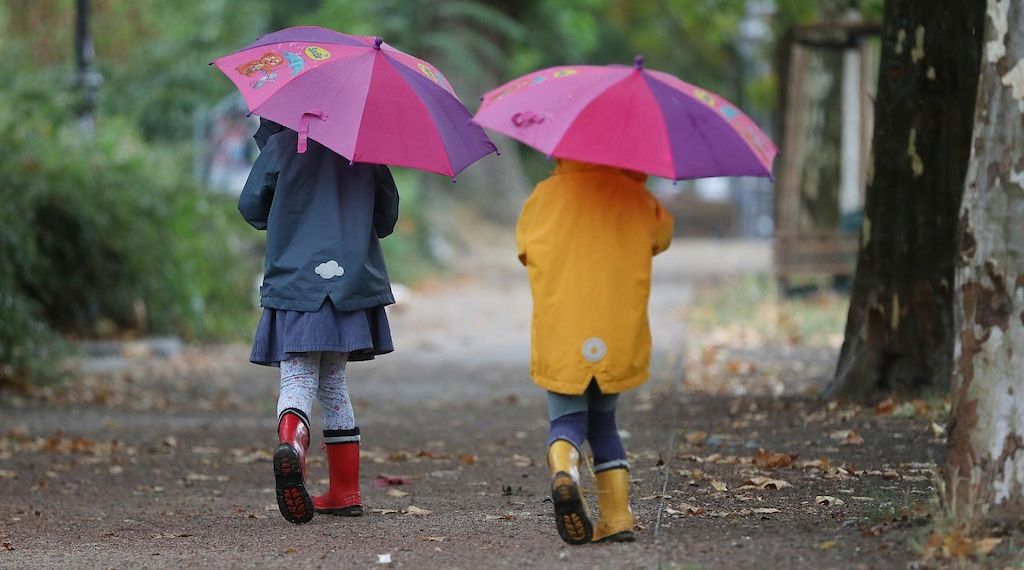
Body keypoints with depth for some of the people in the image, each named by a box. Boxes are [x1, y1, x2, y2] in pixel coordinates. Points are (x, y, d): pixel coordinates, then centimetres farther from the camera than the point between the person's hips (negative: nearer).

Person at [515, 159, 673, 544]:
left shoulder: (545, 196, 3)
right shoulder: (634, 196, 4)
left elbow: (525, 248, 18)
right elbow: (662, 236, 24)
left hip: (560, 335, -1)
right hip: (619, 335, 2)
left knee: (567, 418, 6)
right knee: (603, 419, 18)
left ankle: (563, 470, -29)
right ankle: (617, 515, 7)